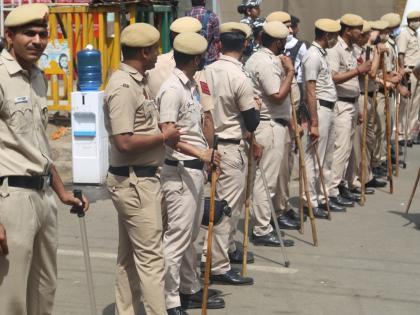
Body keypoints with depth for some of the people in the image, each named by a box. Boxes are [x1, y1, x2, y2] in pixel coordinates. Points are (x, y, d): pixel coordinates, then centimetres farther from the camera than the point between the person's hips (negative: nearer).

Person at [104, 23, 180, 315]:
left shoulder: (138, 81, 12)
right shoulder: (123, 87, -18)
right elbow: (124, 142, -25)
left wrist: (167, 134, 9)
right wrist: (164, 137, -14)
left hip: (141, 179, 10)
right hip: (134, 181, -10)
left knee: (130, 256, 15)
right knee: (151, 257, -6)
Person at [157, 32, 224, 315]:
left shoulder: (192, 86, 12)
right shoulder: (172, 90, -16)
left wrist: (204, 159, 20)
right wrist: (200, 153, -33)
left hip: (196, 169, 9)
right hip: (180, 171, -9)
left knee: (191, 235, 18)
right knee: (177, 238, -6)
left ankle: (190, 289, 29)